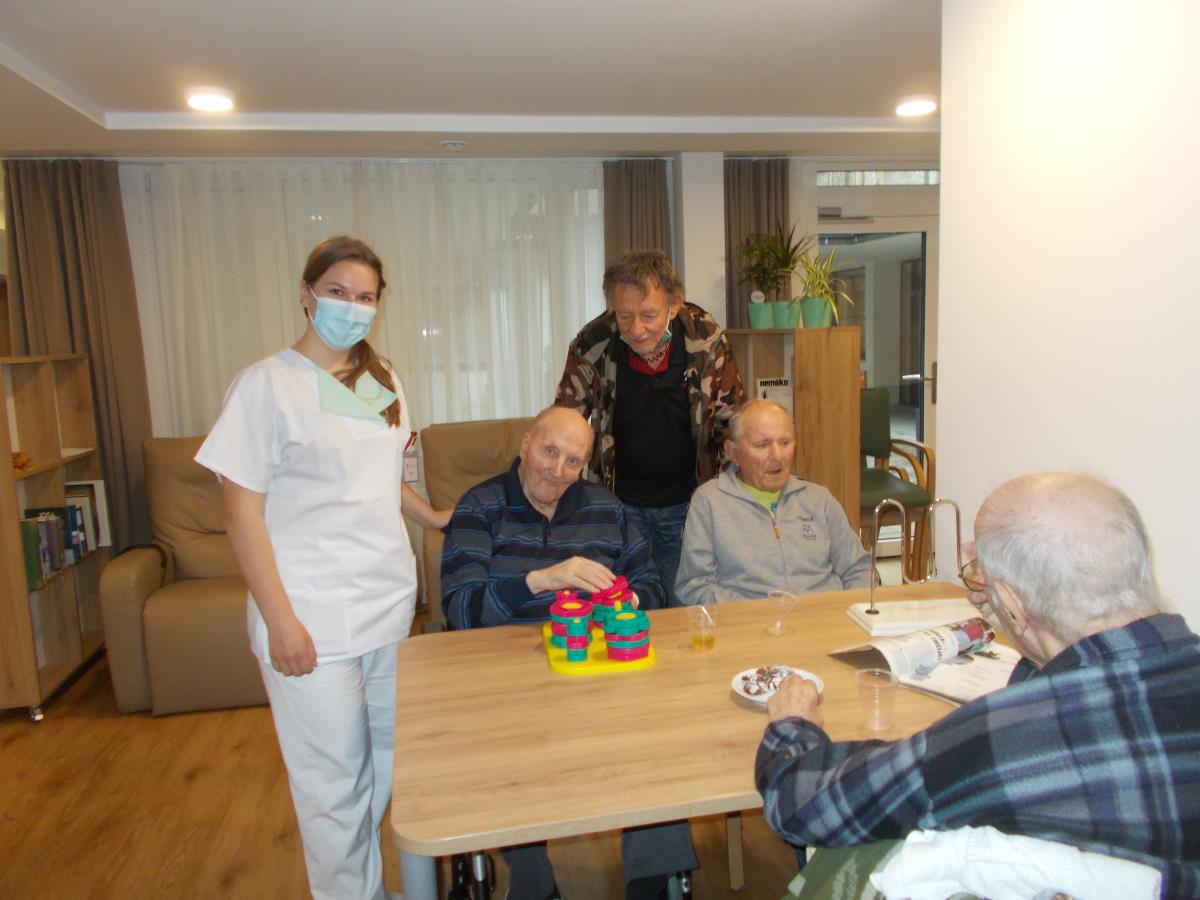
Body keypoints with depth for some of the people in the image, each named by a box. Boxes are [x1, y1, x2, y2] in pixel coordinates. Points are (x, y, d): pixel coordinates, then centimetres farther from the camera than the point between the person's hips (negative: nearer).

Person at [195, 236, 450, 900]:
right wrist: (279, 619, -15)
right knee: (334, 780, 5)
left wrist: (432, 516, 20)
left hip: (389, 602, 6)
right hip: (314, 616, -6)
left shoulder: (382, 379, 10)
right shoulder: (269, 383, -9)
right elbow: (241, 508, -12)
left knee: (385, 757, 17)